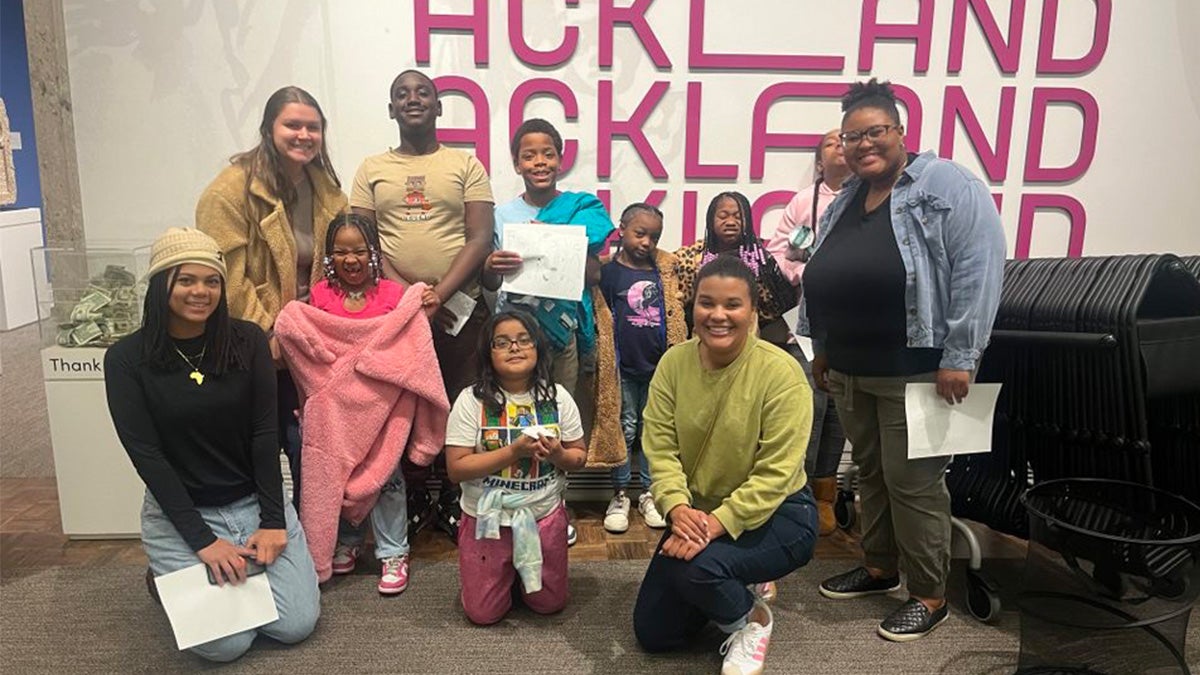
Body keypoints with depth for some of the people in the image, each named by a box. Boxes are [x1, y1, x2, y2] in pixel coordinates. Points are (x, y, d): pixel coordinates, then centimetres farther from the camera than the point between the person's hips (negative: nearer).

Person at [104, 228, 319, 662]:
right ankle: (169, 576, 17)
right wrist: (201, 539, -16)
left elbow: (265, 433, -5)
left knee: (296, 625, -6)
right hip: (179, 513, -2)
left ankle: (239, 565, 22)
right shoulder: (126, 359, -9)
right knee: (225, 645, -12)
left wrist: (272, 520, -11)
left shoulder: (248, 341, -4)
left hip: (256, 500, 2)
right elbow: (146, 455, -11)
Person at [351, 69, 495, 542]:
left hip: (460, 305, -1)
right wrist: (408, 292, -11)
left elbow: (480, 240, -2)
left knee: (460, 405, 2)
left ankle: (453, 500, 18)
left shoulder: (466, 165, 6)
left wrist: (438, 295, -13)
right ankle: (414, 500, 22)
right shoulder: (372, 169, 11)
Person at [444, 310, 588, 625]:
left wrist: (558, 455, -21)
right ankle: (505, 574, 35)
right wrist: (513, 451, -26)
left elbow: (579, 456, 2)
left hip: (545, 515, 2)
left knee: (550, 604, 11)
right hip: (487, 518, -2)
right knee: (483, 613, 5)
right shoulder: (472, 400, -13)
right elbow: (456, 468, -17)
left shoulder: (557, 397, -5)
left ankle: (521, 573, 41)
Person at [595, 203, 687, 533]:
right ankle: (619, 495, 19)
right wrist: (605, 362, -10)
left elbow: (675, 314, 14)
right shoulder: (609, 272, -6)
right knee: (625, 430, 6)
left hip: (658, 366, 3)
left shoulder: (666, 269, 4)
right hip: (624, 368, -3)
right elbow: (601, 320, -5)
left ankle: (649, 493, 25)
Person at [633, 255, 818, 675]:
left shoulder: (780, 372, -21)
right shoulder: (674, 362, -7)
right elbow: (660, 446, -10)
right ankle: (731, 588, 32)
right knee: (652, 634, 7)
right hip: (698, 512, 5)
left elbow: (774, 476, -23)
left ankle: (751, 621, 0)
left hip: (777, 514, -5)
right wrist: (678, 508, -28)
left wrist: (716, 523, -33)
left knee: (697, 566, -35)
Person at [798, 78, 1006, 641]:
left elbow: (978, 268, -18)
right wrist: (821, 348, 18)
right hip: (850, 372, 7)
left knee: (912, 482, 0)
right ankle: (879, 568, 35)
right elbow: (819, 281, 19)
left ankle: (930, 596, 17)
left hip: (917, 372, -7)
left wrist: (958, 357, -22)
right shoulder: (843, 203, 13)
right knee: (870, 473, 17)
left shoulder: (948, 186, -9)